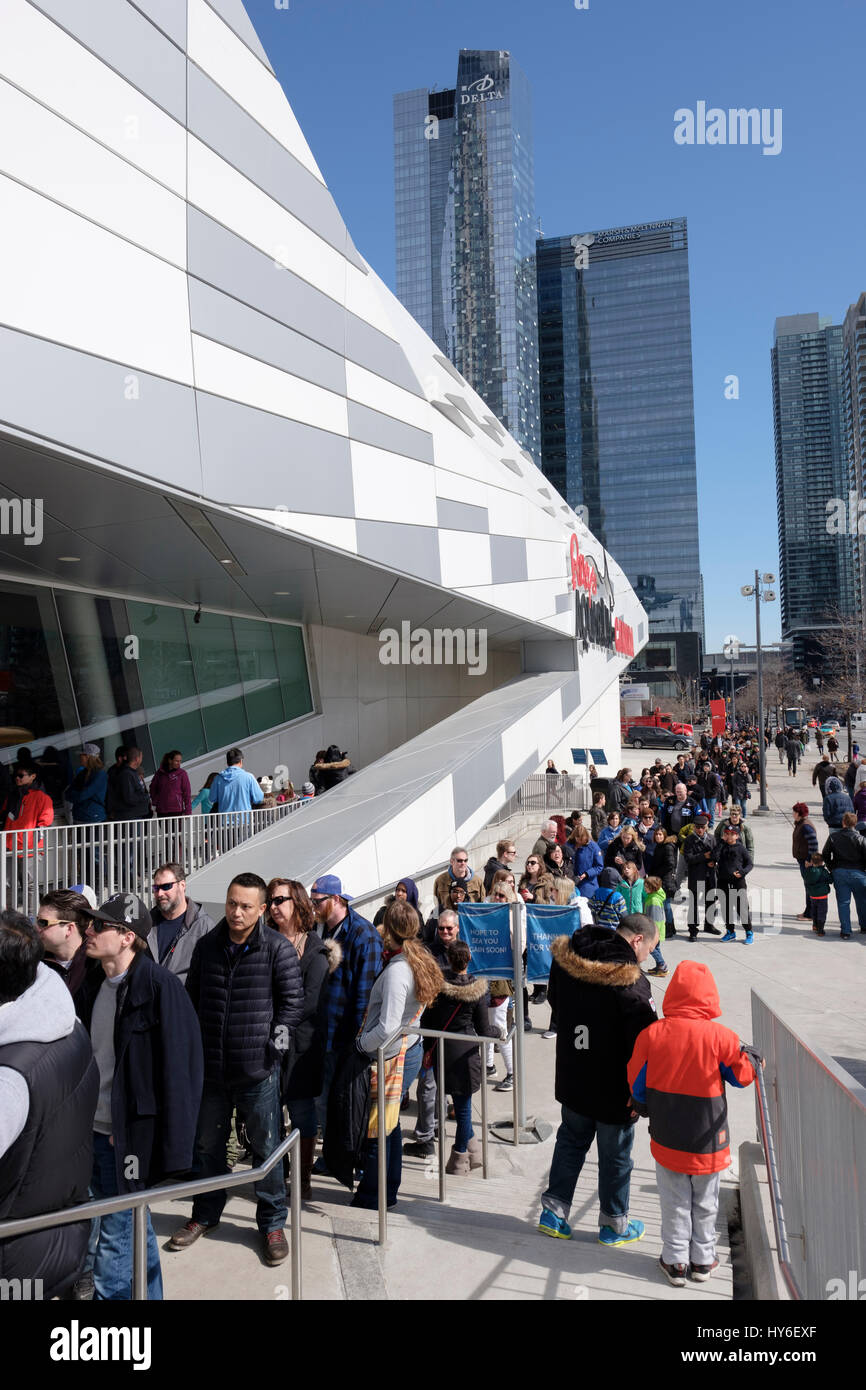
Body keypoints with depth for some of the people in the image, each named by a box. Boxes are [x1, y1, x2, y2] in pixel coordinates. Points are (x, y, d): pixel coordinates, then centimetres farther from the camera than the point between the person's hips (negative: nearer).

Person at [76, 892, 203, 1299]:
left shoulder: (160, 987, -18)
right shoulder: (92, 986, 5)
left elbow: (177, 1071, -18)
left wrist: (170, 1151, -19)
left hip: (127, 1136, -7)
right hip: (93, 1130, 7)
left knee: (115, 1242, 3)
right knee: (136, 1233, 21)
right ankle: (150, 1294, 38)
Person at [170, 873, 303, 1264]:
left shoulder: (278, 949, -10)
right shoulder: (207, 946, 4)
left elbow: (293, 999, -4)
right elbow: (191, 997, 15)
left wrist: (280, 1032, -14)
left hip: (258, 1070, -4)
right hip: (210, 1067, 4)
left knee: (266, 1147, 7)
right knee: (206, 1144, 19)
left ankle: (272, 1222, 26)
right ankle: (206, 1213, 40)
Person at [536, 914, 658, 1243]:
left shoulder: (564, 960, -5)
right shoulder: (631, 981, -26)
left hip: (571, 1078, 5)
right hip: (614, 1089, -5)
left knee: (570, 1141, 23)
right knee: (615, 1155, 14)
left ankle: (553, 1210, 29)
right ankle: (614, 1224, 31)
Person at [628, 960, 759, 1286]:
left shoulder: (650, 1035, -14)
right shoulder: (720, 1037, -18)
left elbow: (637, 1085, -4)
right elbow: (743, 1076, -4)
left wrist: (645, 1110, 16)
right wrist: (751, 1058, 17)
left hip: (666, 1138, 0)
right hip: (708, 1139, 0)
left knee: (674, 1203, 17)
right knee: (705, 1204, 20)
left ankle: (675, 1262, 27)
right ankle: (702, 1260, 33)